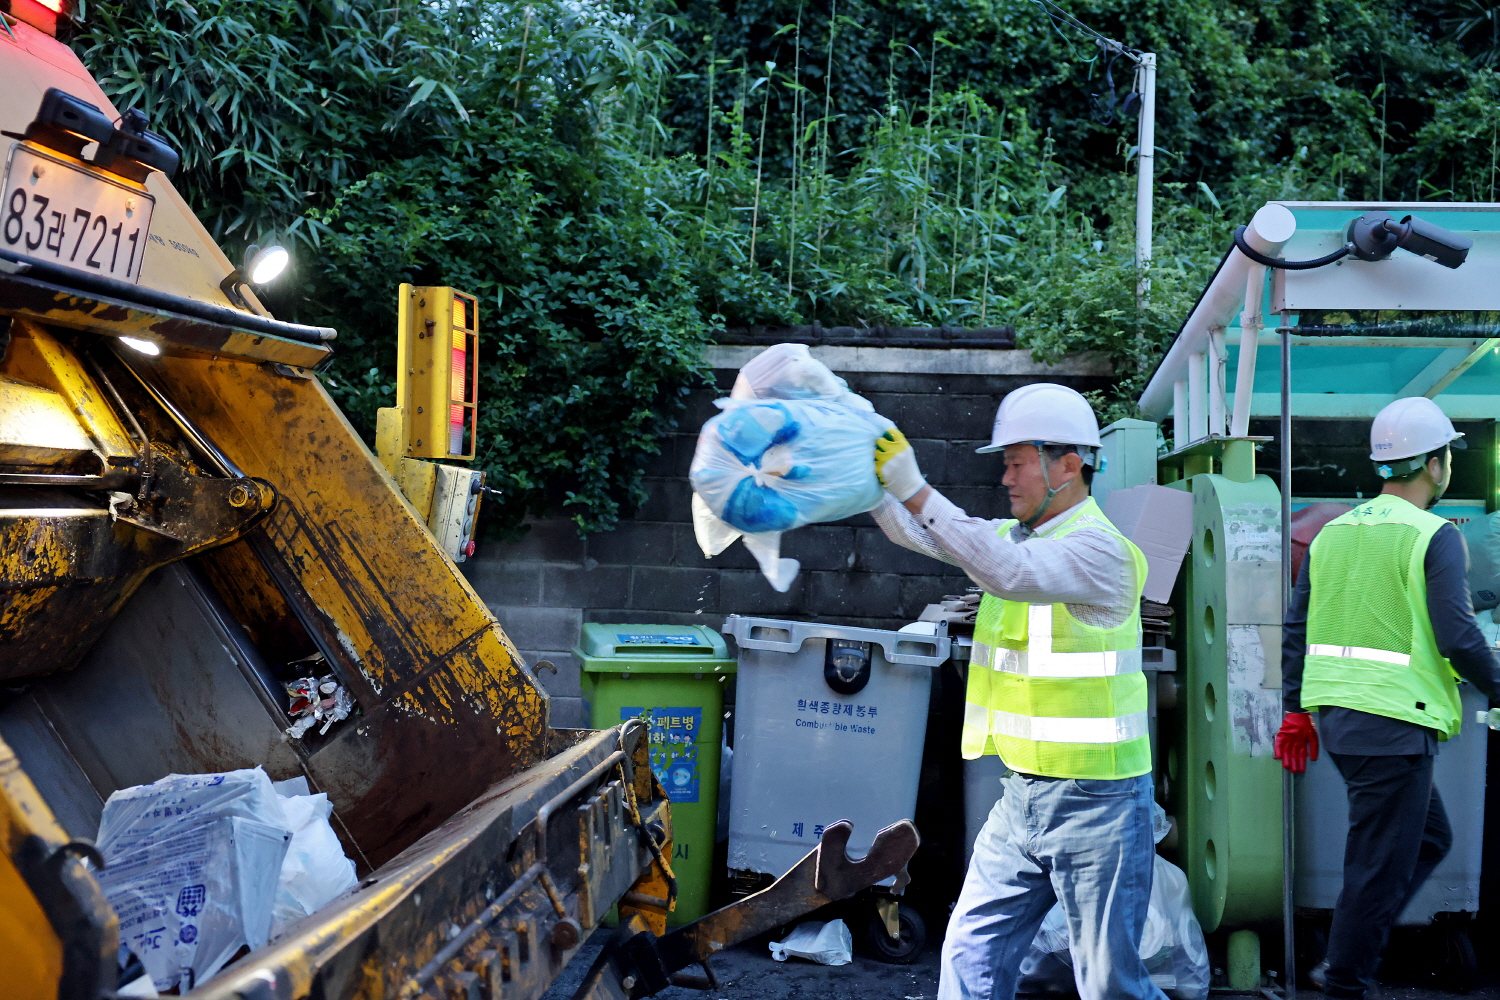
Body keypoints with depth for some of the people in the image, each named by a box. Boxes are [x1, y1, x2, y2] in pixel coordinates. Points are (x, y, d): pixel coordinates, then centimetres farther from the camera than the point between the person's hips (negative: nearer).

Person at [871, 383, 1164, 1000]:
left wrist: (914, 490, -36)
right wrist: (867, 473, -6)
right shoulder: (1020, 535, 10)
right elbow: (915, 531, 11)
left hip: (1095, 802, -8)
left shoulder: (1100, 548, -16)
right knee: (972, 950, 9)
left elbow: (1010, 571, -33)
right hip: (1025, 793, 8)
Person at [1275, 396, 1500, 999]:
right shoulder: (1434, 537, -9)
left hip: (1335, 714, 8)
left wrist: (1295, 711, 17)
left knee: (1430, 836, 21)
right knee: (1380, 862, 1)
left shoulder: (1334, 532, 11)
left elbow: (1298, 628, 12)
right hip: (1394, 721, -8)